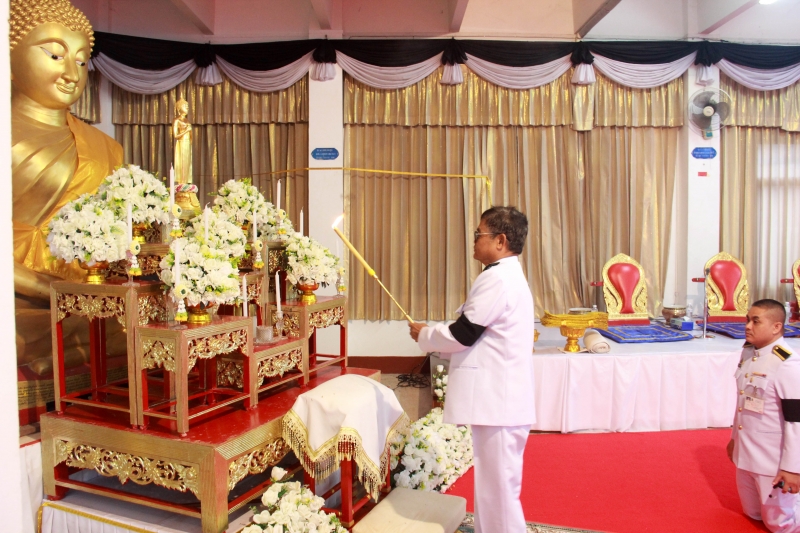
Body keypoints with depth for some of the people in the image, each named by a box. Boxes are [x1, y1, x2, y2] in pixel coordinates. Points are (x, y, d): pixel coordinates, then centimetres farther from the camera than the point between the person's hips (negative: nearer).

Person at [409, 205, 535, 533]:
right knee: (492, 482, 20)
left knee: (499, 488, 1)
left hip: (497, 400, -11)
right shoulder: (508, 276, 15)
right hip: (499, 396, 11)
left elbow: (463, 334, -19)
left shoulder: (497, 278, -18)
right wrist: (437, 337, 10)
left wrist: (424, 336, -2)